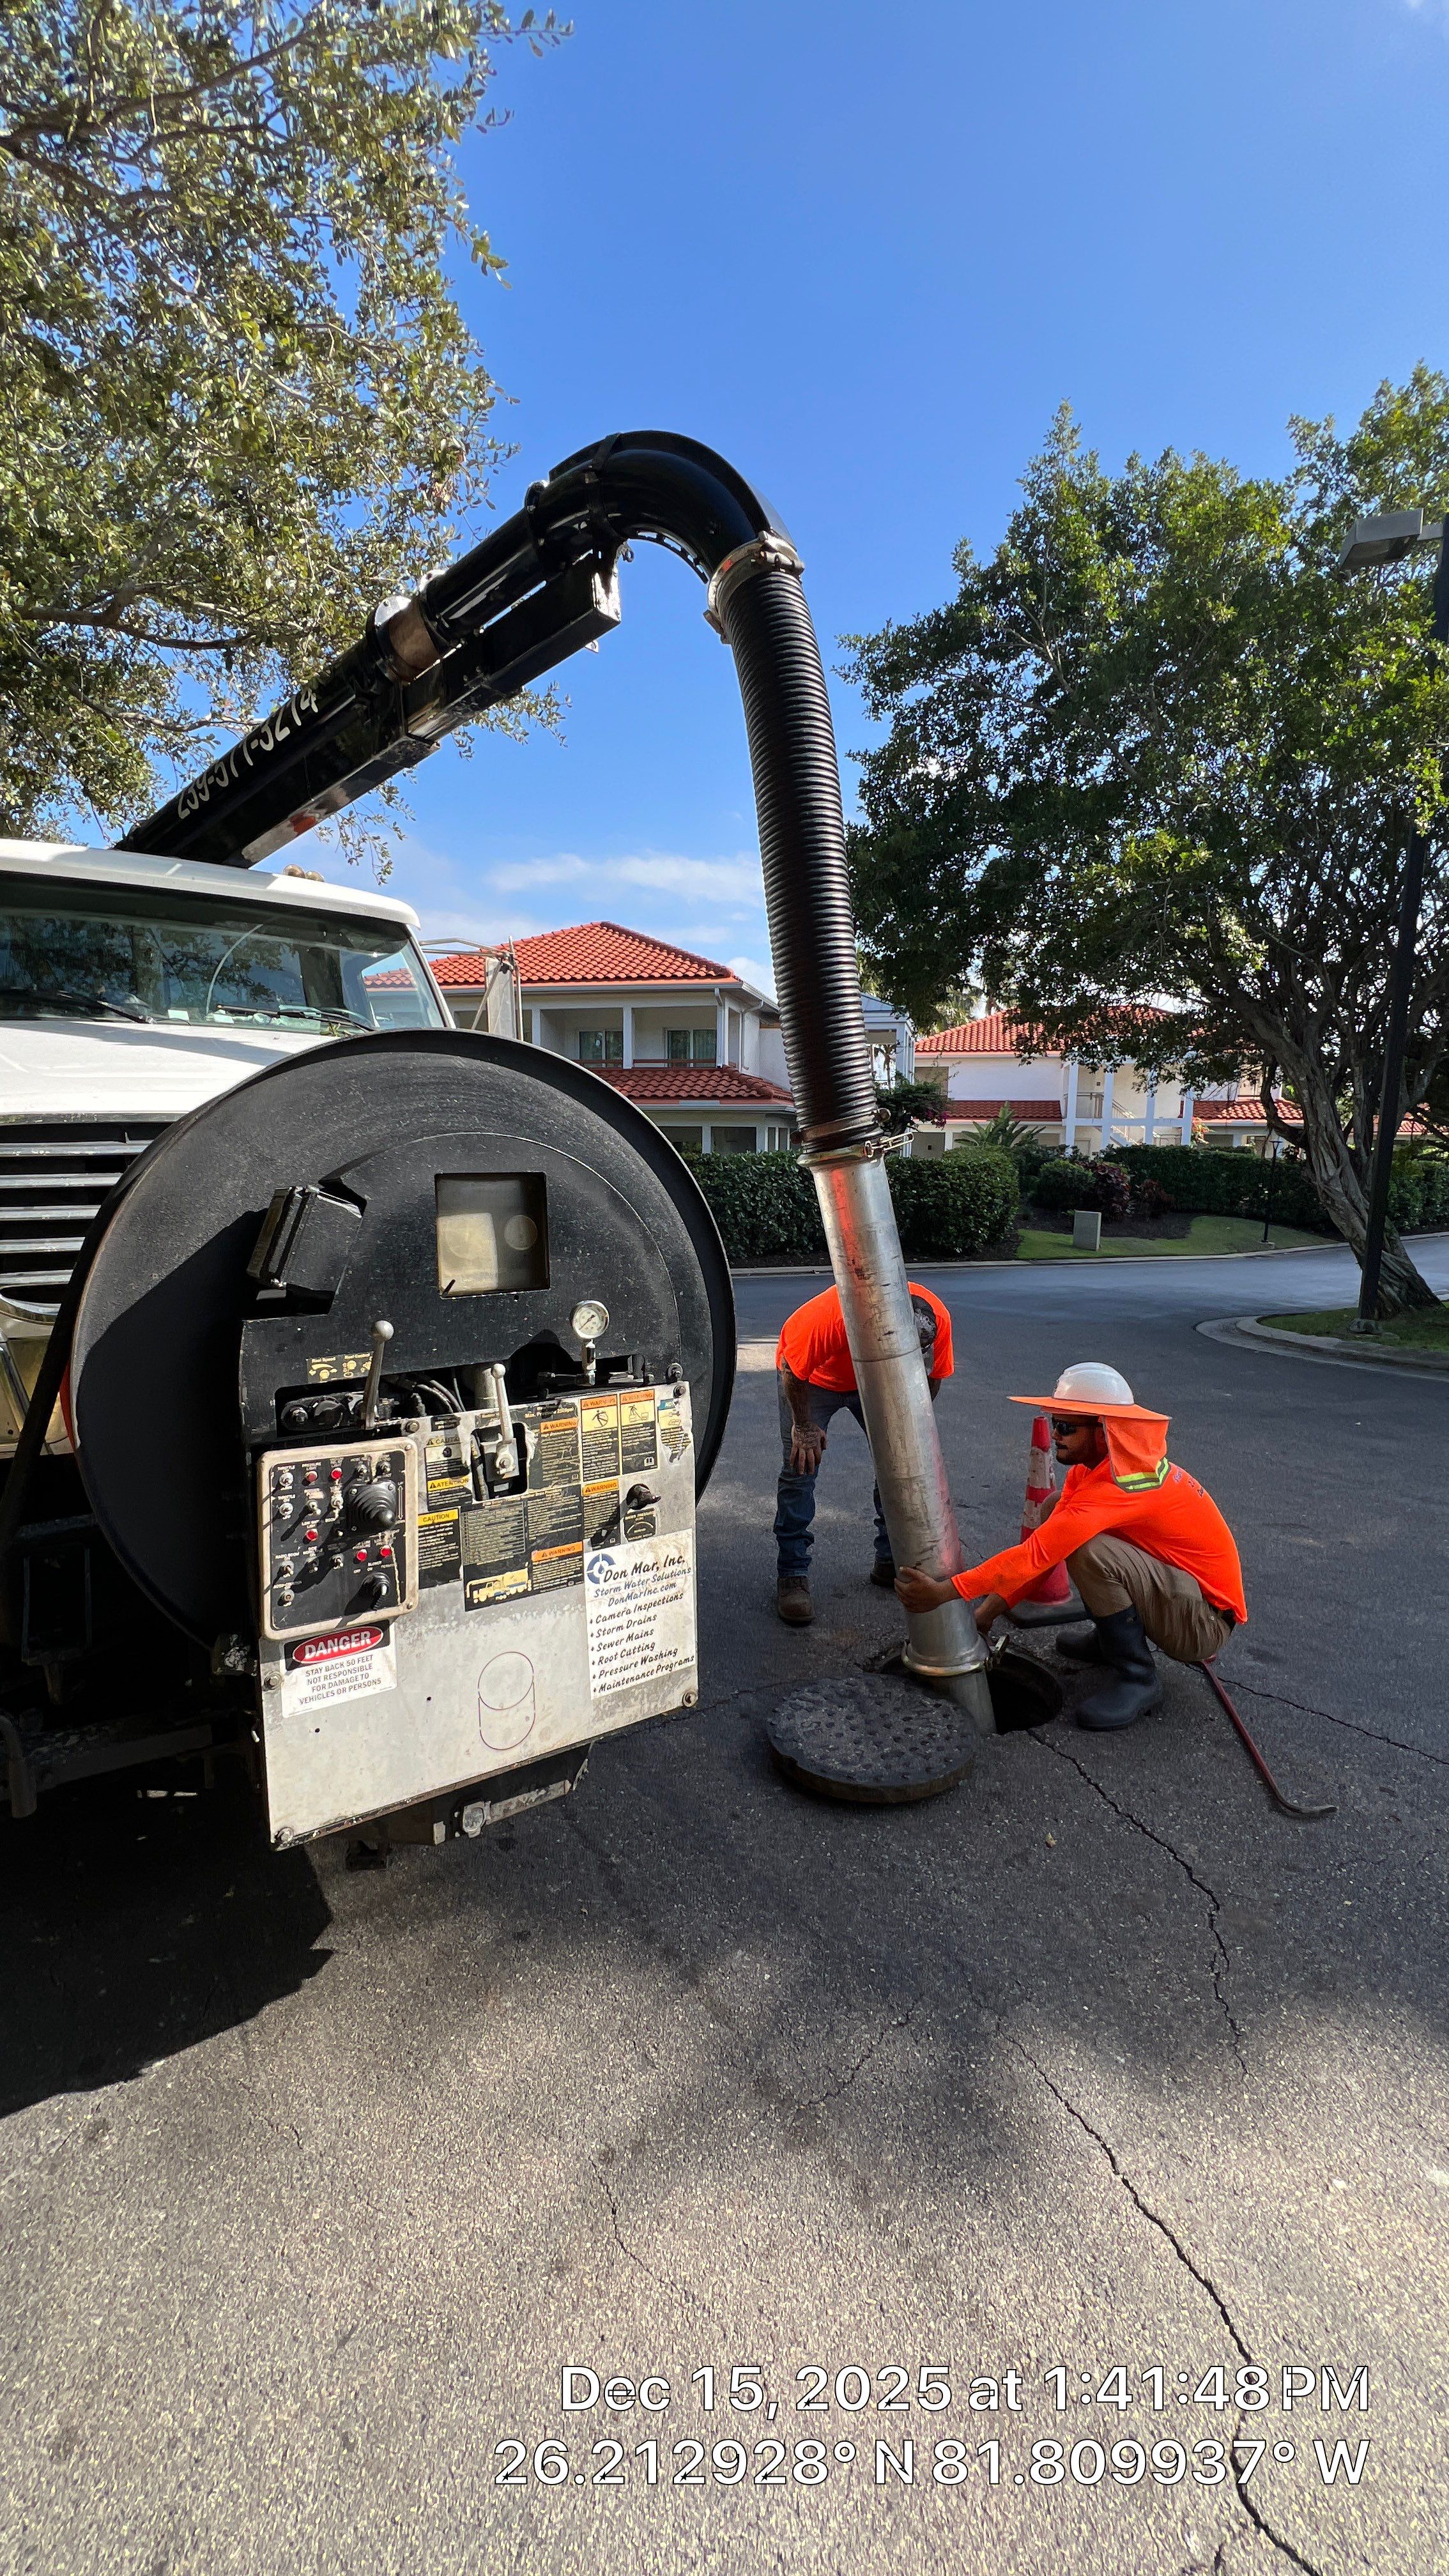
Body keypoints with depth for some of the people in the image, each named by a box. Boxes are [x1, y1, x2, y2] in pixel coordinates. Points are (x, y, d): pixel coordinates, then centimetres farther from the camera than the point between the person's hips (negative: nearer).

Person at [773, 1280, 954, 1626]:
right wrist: (803, 1426, -16)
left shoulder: (937, 1320, -31)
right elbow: (792, 1366, -26)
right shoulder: (831, 1316, -44)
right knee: (801, 1467, -10)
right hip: (813, 1377, -3)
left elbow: (931, 1377, -9)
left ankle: (891, 1561, 13)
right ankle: (792, 1576, 0)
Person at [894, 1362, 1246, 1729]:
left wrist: (944, 1591, -30)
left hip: (1205, 1624, -9)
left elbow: (1039, 1553, -33)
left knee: (1087, 1549, -32)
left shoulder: (1119, 1486, -30)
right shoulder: (1093, 1466, -3)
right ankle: (1110, 1638, 13)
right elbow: (1044, 1549, -1)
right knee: (1055, 1510, 1)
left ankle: (1135, 1677, -12)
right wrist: (990, 1610, -6)